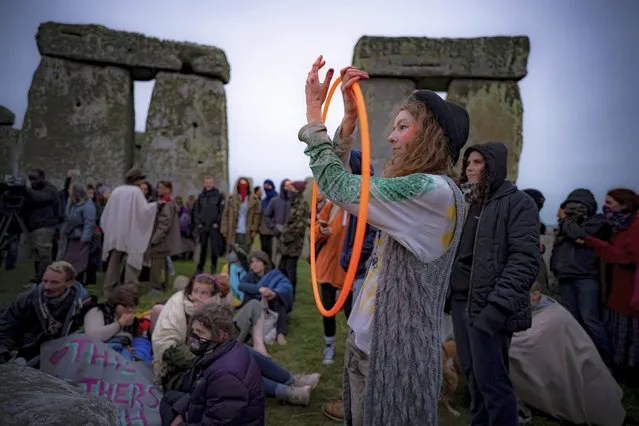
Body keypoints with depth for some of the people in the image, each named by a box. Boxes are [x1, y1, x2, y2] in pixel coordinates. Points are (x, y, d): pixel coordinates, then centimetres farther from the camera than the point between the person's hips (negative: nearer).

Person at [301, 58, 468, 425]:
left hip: (396, 352, -8)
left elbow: (341, 188, -19)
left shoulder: (436, 191, -18)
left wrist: (314, 113, -10)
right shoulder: (417, 190, 11)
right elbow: (343, 179, 11)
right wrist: (350, 118, 3)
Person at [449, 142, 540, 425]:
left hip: (488, 306, -7)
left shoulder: (517, 203, -5)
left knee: (491, 379, -1)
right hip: (461, 302, 7)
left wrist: (499, 304, -23)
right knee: (472, 375, 15)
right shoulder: (466, 201, 16)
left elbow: (525, 259, -14)